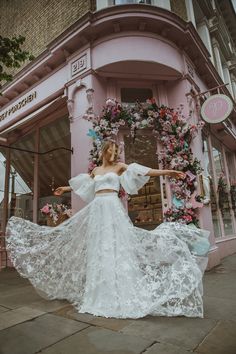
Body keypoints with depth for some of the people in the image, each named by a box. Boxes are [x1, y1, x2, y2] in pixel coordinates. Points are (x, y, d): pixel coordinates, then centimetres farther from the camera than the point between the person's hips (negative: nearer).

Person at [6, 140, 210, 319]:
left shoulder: (120, 167, 9)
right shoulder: (94, 171, 19)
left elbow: (141, 171, -1)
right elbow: (80, 184, 32)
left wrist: (165, 172, -10)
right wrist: (64, 189, 45)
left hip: (113, 208, -4)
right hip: (96, 209, 4)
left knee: (115, 245, -10)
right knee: (96, 248, 5)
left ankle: (118, 293, -1)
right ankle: (99, 292, 19)